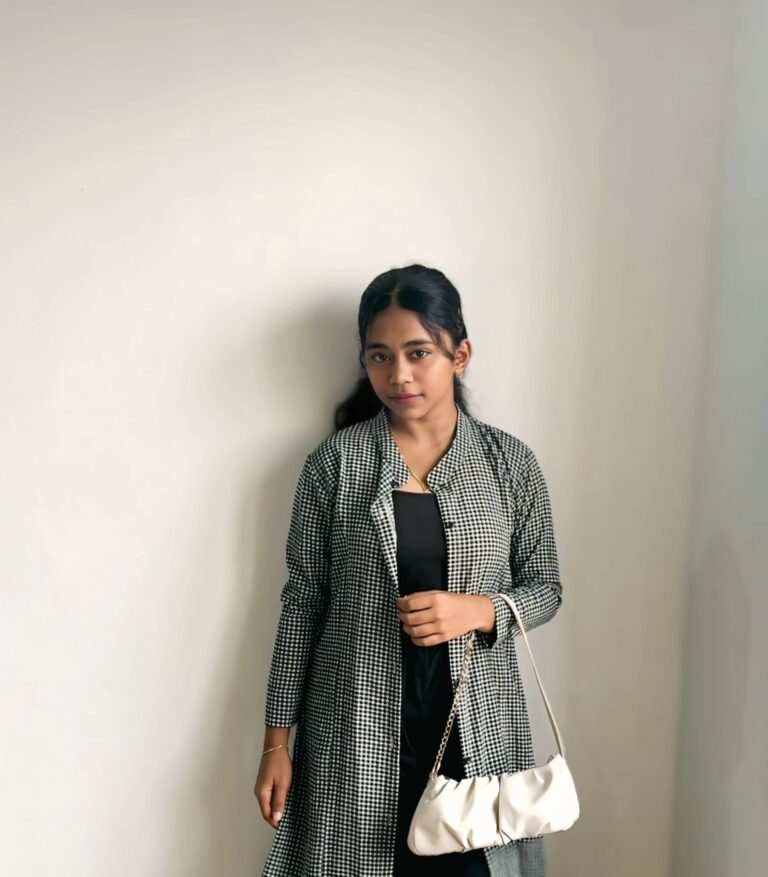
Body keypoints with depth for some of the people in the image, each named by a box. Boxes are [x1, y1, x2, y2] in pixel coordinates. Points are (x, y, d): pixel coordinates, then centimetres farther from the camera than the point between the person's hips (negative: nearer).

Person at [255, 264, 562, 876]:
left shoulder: (510, 461, -2)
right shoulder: (335, 461, -5)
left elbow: (545, 587, 5)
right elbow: (303, 601, 0)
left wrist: (478, 609, -16)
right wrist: (277, 740, 1)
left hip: (476, 724, 1)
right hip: (358, 724, 0)